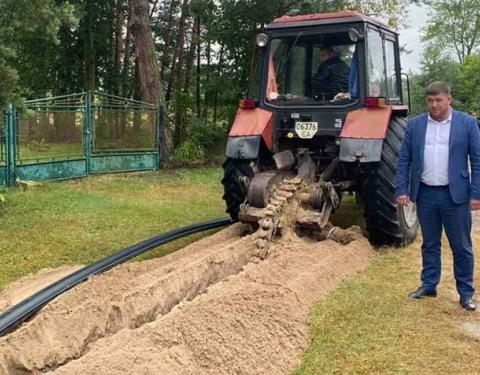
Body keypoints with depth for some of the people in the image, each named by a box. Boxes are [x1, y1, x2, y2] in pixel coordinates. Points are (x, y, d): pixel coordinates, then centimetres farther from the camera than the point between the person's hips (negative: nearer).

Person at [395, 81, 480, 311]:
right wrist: (402, 190, -3)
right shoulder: (415, 125, 5)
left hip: (455, 195, -2)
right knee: (429, 244, 14)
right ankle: (428, 286, 26)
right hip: (425, 195, 2)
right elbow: (404, 160, 5)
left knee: (461, 246, 6)